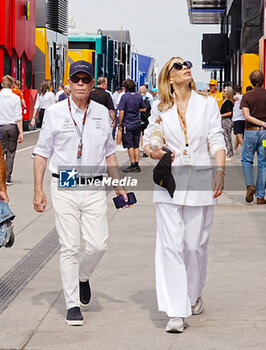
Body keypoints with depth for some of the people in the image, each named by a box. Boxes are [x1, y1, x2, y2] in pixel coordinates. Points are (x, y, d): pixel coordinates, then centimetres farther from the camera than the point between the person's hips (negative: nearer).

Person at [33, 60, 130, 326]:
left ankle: (82, 276, 26)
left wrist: (118, 185, 13)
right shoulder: (55, 112, 0)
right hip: (64, 187, -2)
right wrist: (38, 190, -3)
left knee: (98, 244, -6)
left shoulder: (102, 113, 9)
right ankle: (72, 304, 8)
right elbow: (42, 153, 3)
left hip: (94, 188, 2)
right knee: (69, 247, -2)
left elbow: (109, 153, 17)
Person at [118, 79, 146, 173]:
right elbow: (144, 109, 14)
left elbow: (121, 112, -14)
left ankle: (133, 165, -3)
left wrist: (120, 124, -6)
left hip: (127, 124, -5)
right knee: (136, 145, 9)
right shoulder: (139, 96, 4)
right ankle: (137, 165, 10)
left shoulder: (125, 96, -11)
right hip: (137, 124, 5)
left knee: (130, 146, -2)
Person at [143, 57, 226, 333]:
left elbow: (216, 141, 3)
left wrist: (220, 171, -10)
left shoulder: (207, 104, 7)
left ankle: (194, 295, 32)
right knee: (170, 245, -8)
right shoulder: (160, 108, 8)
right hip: (169, 182, 0)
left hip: (199, 182, 0)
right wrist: (153, 152, -8)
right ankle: (176, 312, -9)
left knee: (195, 245, 6)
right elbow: (147, 140, 14)